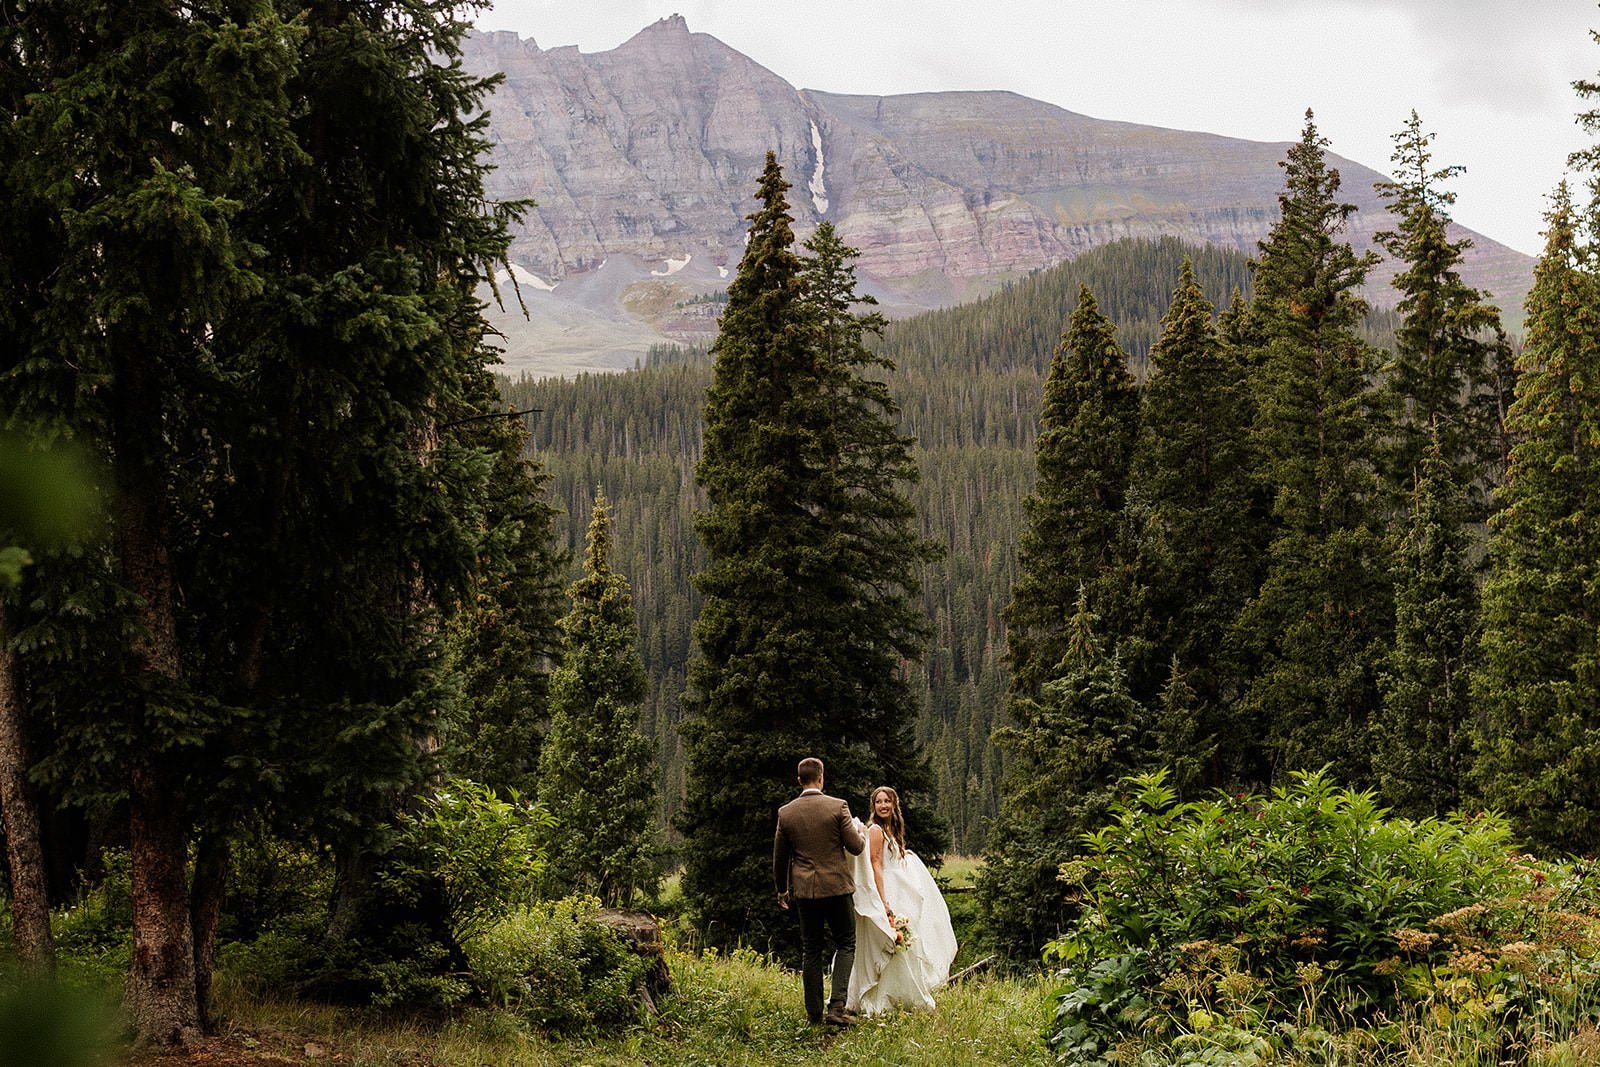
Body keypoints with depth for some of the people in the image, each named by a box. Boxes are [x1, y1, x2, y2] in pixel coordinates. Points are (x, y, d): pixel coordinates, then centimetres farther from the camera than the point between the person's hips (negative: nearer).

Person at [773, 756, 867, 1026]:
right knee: (846, 945, 8)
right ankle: (837, 1007, -6)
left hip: (804, 890, 3)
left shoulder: (785, 812, 0)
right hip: (836, 886, -3)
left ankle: (814, 1013, 12)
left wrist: (781, 890, 22)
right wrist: (858, 829, 16)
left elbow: (779, 857, 8)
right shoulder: (838, 807, -9)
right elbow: (856, 847, -6)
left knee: (811, 951, 11)